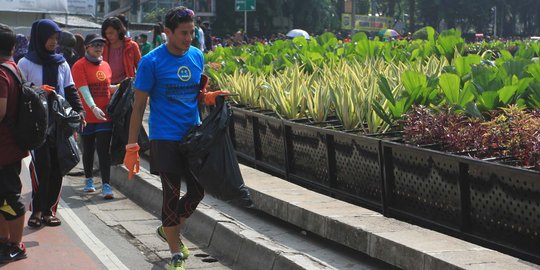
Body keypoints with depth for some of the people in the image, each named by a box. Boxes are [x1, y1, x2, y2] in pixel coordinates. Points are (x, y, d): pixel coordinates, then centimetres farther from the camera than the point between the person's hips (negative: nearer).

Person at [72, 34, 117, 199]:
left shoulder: (106, 66, 10)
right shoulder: (79, 66, -7)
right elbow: (84, 89, -17)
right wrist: (93, 107, -29)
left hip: (105, 116, 3)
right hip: (87, 116, -3)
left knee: (104, 151, -4)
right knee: (88, 150, 11)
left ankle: (106, 185, -6)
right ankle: (89, 180, 28)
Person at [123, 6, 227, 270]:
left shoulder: (197, 56, 5)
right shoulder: (152, 62, -11)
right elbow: (139, 105, -8)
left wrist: (207, 97, -6)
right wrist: (132, 147, -11)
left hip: (193, 134, 5)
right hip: (165, 137, -5)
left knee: (198, 190, 6)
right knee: (172, 194, -1)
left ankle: (169, 229, 32)